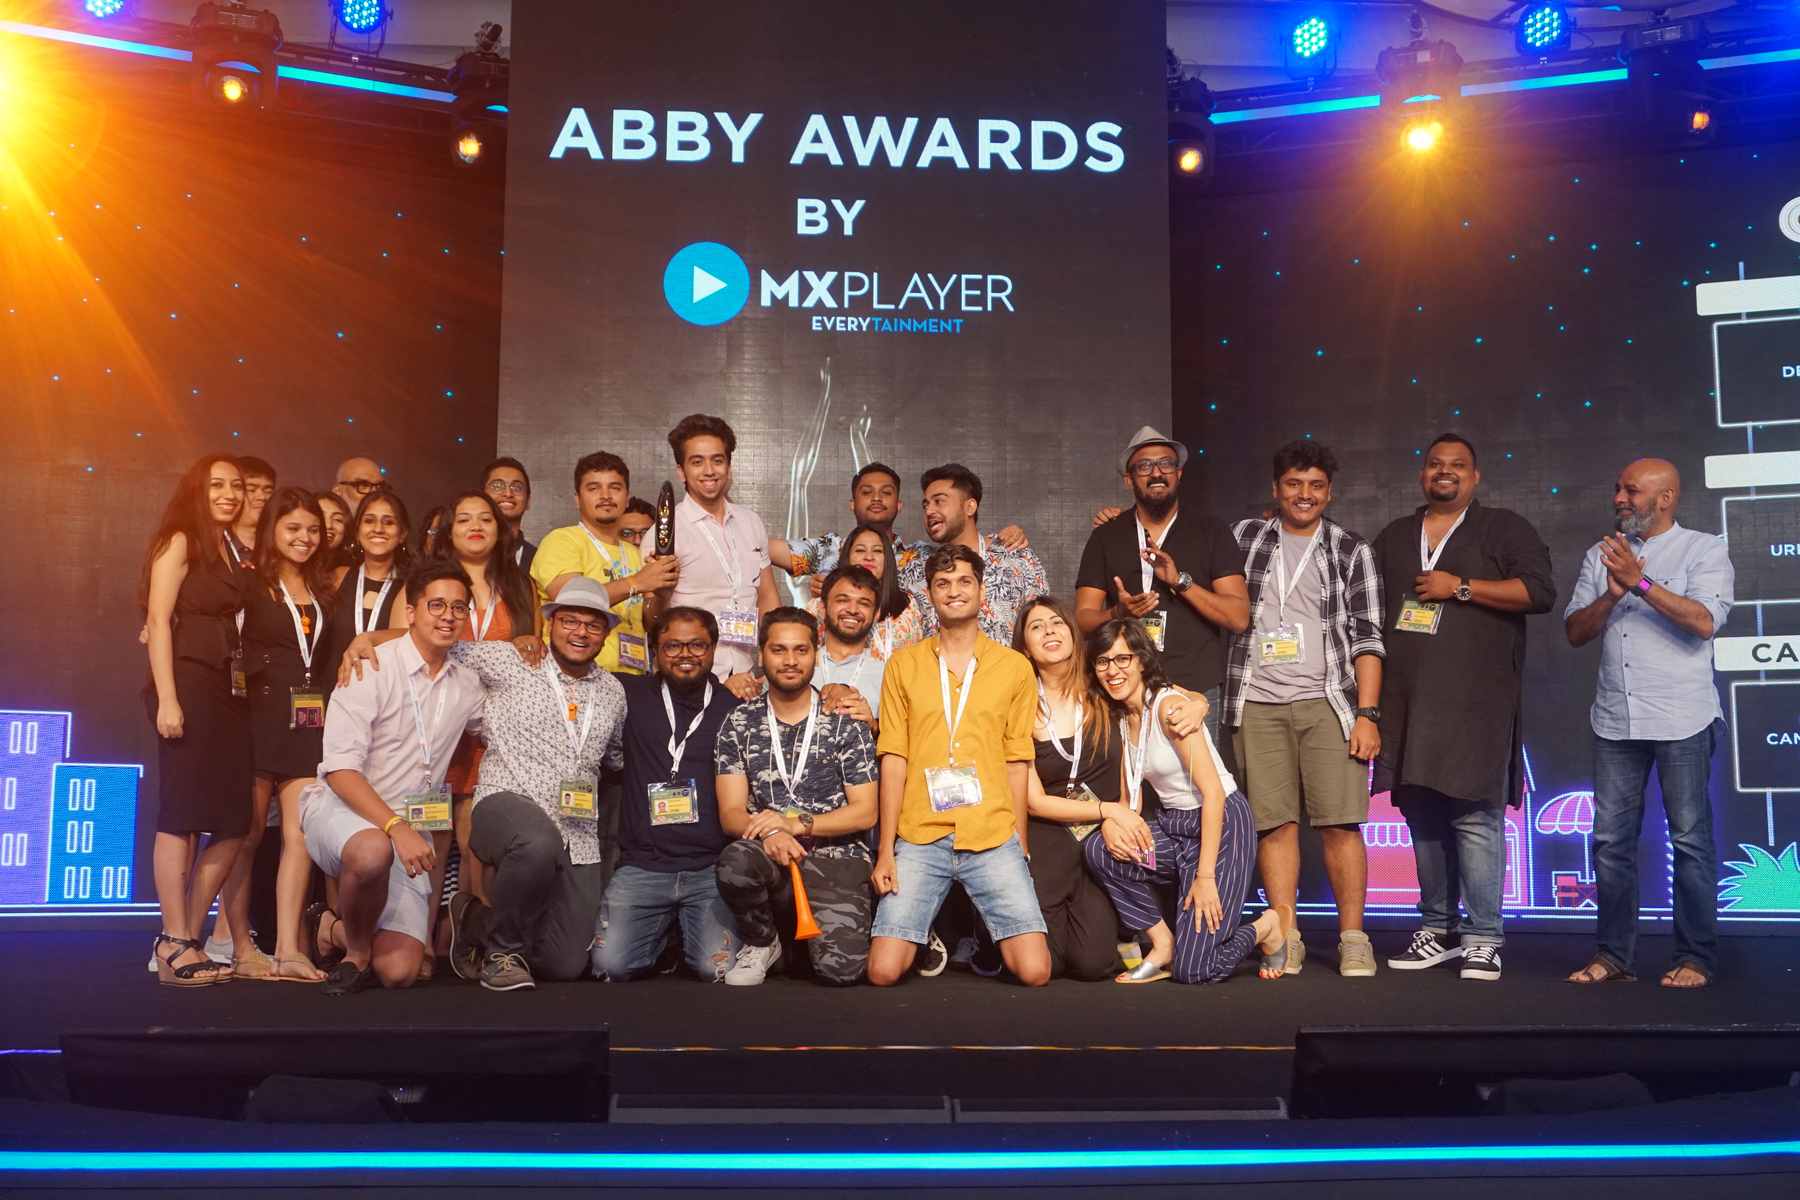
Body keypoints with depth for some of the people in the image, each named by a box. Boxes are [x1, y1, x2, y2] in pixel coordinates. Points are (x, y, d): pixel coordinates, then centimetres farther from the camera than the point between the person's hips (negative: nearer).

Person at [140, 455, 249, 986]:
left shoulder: (230, 551, 20)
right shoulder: (180, 541, 0)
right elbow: (158, 620, -9)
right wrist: (166, 699, -18)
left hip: (228, 693, 8)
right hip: (189, 686, -7)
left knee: (234, 823, 3)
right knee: (181, 816, -7)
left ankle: (186, 939, 11)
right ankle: (173, 949, -3)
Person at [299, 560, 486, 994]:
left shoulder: (467, 685, 8)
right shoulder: (371, 669, -9)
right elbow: (340, 769, -18)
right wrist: (396, 828, -29)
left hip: (412, 828, 4)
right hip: (341, 808, -4)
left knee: (399, 972, -11)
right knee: (373, 851, -41)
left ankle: (338, 929, 24)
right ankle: (355, 951, -10)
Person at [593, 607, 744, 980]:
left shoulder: (735, 705, 8)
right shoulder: (632, 695, 10)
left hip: (712, 868, -1)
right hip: (641, 866, 1)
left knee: (719, 967, -20)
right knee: (610, 963, -17)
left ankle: (689, 933, 17)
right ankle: (664, 933, 17)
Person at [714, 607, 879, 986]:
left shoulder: (845, 723, 5)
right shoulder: (739, 723, 9)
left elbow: (865, 812, 1)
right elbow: (731, 812, 2)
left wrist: (796, 823, -13)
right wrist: (769, 833, -20)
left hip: (836, 858, -1)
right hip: (770, 855, 1)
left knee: (839, 968, -25)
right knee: (735, 861, -35)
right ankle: (762, 943, -3)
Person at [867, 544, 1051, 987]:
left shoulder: (1015, 667, 9)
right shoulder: (903, 663, 8)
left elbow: (1017, 762, 8)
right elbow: (894, 758, 4)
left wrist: (1019, 847, 3)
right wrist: (885, 850, -1)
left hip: (994, 840, 0)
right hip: (920, 840, 0)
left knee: (1034, 971, -10)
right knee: (883, 971, -11)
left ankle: (990, 937, 22)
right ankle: (928, 941, 22)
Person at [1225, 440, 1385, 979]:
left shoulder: (1351, 551, 9)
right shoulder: (1243, 538, 12)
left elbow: (1367, 637, 4)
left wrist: (1367, 714, -5)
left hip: (1328, 702, -1)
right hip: (1257, 705, 1)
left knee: (1340, 822, -6)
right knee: (1273, 823, 0)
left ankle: (1353, 940, 3)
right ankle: (1286, 939, 7)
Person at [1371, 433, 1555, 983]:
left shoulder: (1504, 529, 6)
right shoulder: (1394, 538, 21)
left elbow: (1539, 590, -7)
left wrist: (1461, 587, -11)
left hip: (1475, 701, -5)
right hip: (1408, 700, 5)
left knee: (1475, 816, -9)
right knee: (1421, 814, 7)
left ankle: (1482, 938, -3)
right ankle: (1438, 929, 17)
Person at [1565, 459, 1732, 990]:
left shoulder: (1704, 550, 0)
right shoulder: (1602, 554, 13)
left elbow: (1704, 621, -16)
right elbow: (1575, 631, 8)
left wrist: (1641, 583, -18)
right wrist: (1611, 596, -9)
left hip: (1681, 720, -5)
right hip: (1615, 720, 5)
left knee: (1690, 839, 0)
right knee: (1611, 840, 6)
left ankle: (1696, 958, 9)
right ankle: (1613, 955, 13)